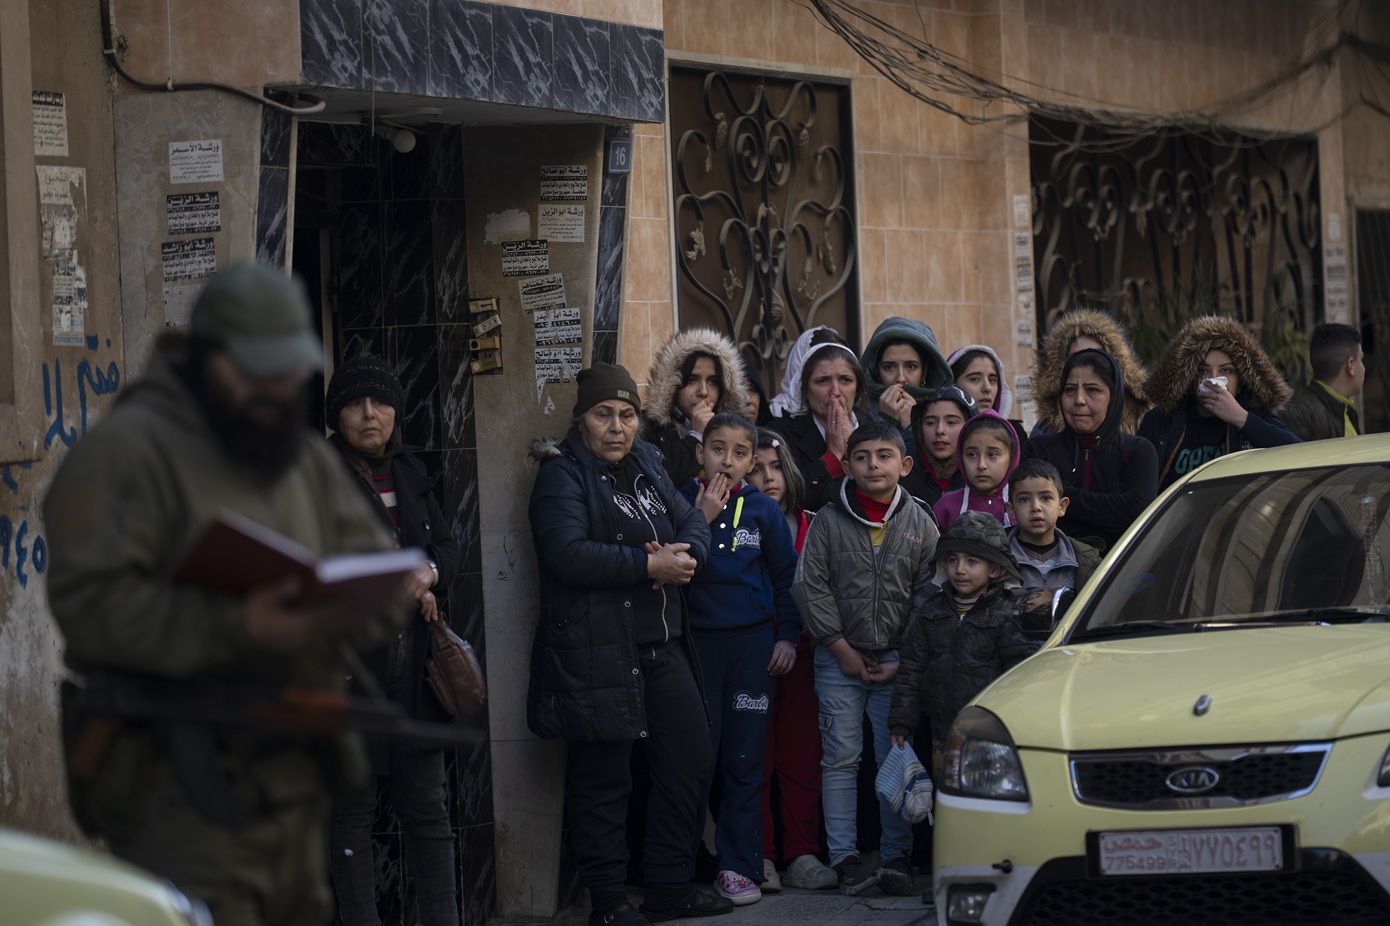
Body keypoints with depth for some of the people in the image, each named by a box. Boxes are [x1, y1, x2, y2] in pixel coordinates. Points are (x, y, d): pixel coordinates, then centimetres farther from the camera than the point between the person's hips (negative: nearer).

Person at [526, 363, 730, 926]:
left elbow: (693, 523, 15)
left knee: (689, 759, 10)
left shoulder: (647, 468, 17)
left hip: (663, 647, 8)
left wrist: (684, 554, -10)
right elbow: (566, 553, -22)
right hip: (596, 653, -8)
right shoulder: (564, 475, -8)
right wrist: (650, 565, -20)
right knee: (603, 778, -4)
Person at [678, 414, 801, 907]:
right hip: (696, 640, -1)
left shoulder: (764, 510, 5)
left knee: (744, 761, 1)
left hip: (752, 644, 1)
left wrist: (787, 636, 1)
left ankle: (737, 865, 5)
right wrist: (702, 520, -13)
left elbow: (786, 577, 8)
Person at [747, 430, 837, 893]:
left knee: (802, 755, 0)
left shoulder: (808, 527, 11)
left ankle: (802, 855, 3)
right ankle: (759, 857, 2)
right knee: (755, 756, -3)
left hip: (800, 651, 2)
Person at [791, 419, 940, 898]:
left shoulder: (920, 524, 1)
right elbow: (809, 586, -3)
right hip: (839, 658, -1)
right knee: (841, 758, 0)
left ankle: (897, 856, 8)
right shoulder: (829, 520, -2)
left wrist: (905, 660, -5)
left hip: (899, 662, 1)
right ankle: (844, 856, 4)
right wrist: (841, 649, -6)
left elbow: (928, 596, 2)